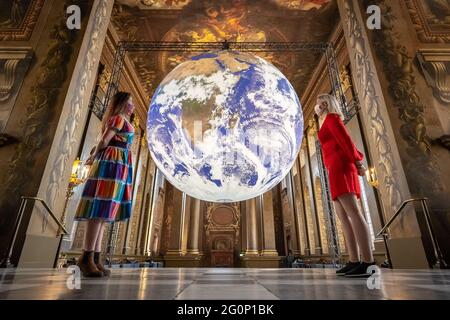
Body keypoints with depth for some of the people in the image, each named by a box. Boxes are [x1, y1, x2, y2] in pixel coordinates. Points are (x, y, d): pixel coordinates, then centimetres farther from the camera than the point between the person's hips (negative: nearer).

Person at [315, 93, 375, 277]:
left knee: (352, 211, -19)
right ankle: (354, 261, -3)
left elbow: (345, 139, -6)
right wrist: (358, 161, 11)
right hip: (338, 169, 10)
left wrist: (356, 162, -5)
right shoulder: (330, 124, 31)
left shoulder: (331, 117, 5)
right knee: (343, 215, 0)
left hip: (339, 167, -10)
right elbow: (346, 143, 24)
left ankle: (368, 263, -23)